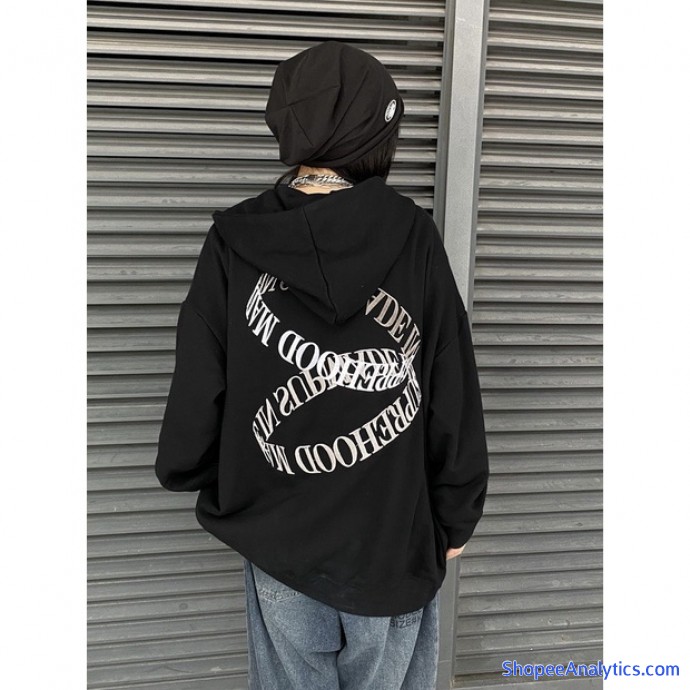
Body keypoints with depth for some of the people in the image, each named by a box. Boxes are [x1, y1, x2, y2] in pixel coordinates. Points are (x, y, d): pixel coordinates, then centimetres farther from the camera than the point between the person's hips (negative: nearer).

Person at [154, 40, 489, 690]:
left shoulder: (233, 243, -10)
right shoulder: (414, 238, -12)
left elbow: (196, 392, -5)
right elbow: (456, 397, -7)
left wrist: (196, 480, 15)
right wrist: (456, 516, 6)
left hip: (278, 539, 1)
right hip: (397, 539, 0)